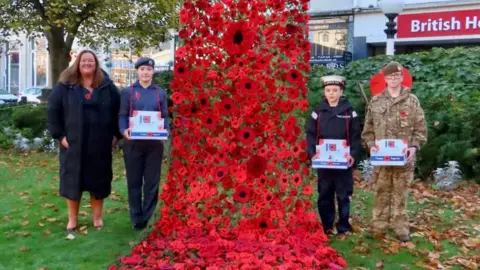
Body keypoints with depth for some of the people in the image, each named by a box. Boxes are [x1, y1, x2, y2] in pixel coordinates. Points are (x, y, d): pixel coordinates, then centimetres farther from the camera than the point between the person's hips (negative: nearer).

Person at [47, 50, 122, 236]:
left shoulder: (107, 86, 5)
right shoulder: (65, 86, 1)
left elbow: (119, 109, 7)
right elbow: (53, 110, 2)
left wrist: (116, 134, 1)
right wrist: (59, 135, -5)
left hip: (100, 144, 1)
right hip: (74, 143, -1)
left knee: (99, 180, 8)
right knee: (73, 180, 6)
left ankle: (97, 217, 22)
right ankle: (72, 219, 18)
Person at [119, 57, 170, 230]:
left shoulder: (160, 93, 9)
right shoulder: (128, 92, 5)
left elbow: (165, 116, 9)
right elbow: (122, 115, 2)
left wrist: (166, 130, -11)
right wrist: (124, 130, -17)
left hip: (154, 143, 1)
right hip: (133, 142, -1)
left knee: (152, 182, 5)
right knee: (134, 181, 5)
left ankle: (148, 218, 15)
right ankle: (136, 219, 16)